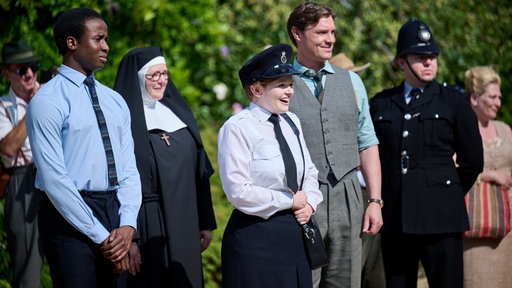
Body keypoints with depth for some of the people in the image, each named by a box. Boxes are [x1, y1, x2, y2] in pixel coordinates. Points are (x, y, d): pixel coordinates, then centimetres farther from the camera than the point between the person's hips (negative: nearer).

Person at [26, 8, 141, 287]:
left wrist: (128, 224, -7)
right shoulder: (48, 101, -8)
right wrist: (101, 236, -14)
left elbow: (129, 168, 10)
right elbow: (54, 179, -14)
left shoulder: (114, 101, 13)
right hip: (69, 216, -6)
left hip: (114, 212, 6)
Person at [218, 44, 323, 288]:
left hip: (294, 235, 7)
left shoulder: (291, 122, 11)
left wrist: (309, 204, -1)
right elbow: (239, 192, -18)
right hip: (256, 239, -7)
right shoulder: (238, 128, -11)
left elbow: (309, 173, 20)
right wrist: (290, 201, -11)